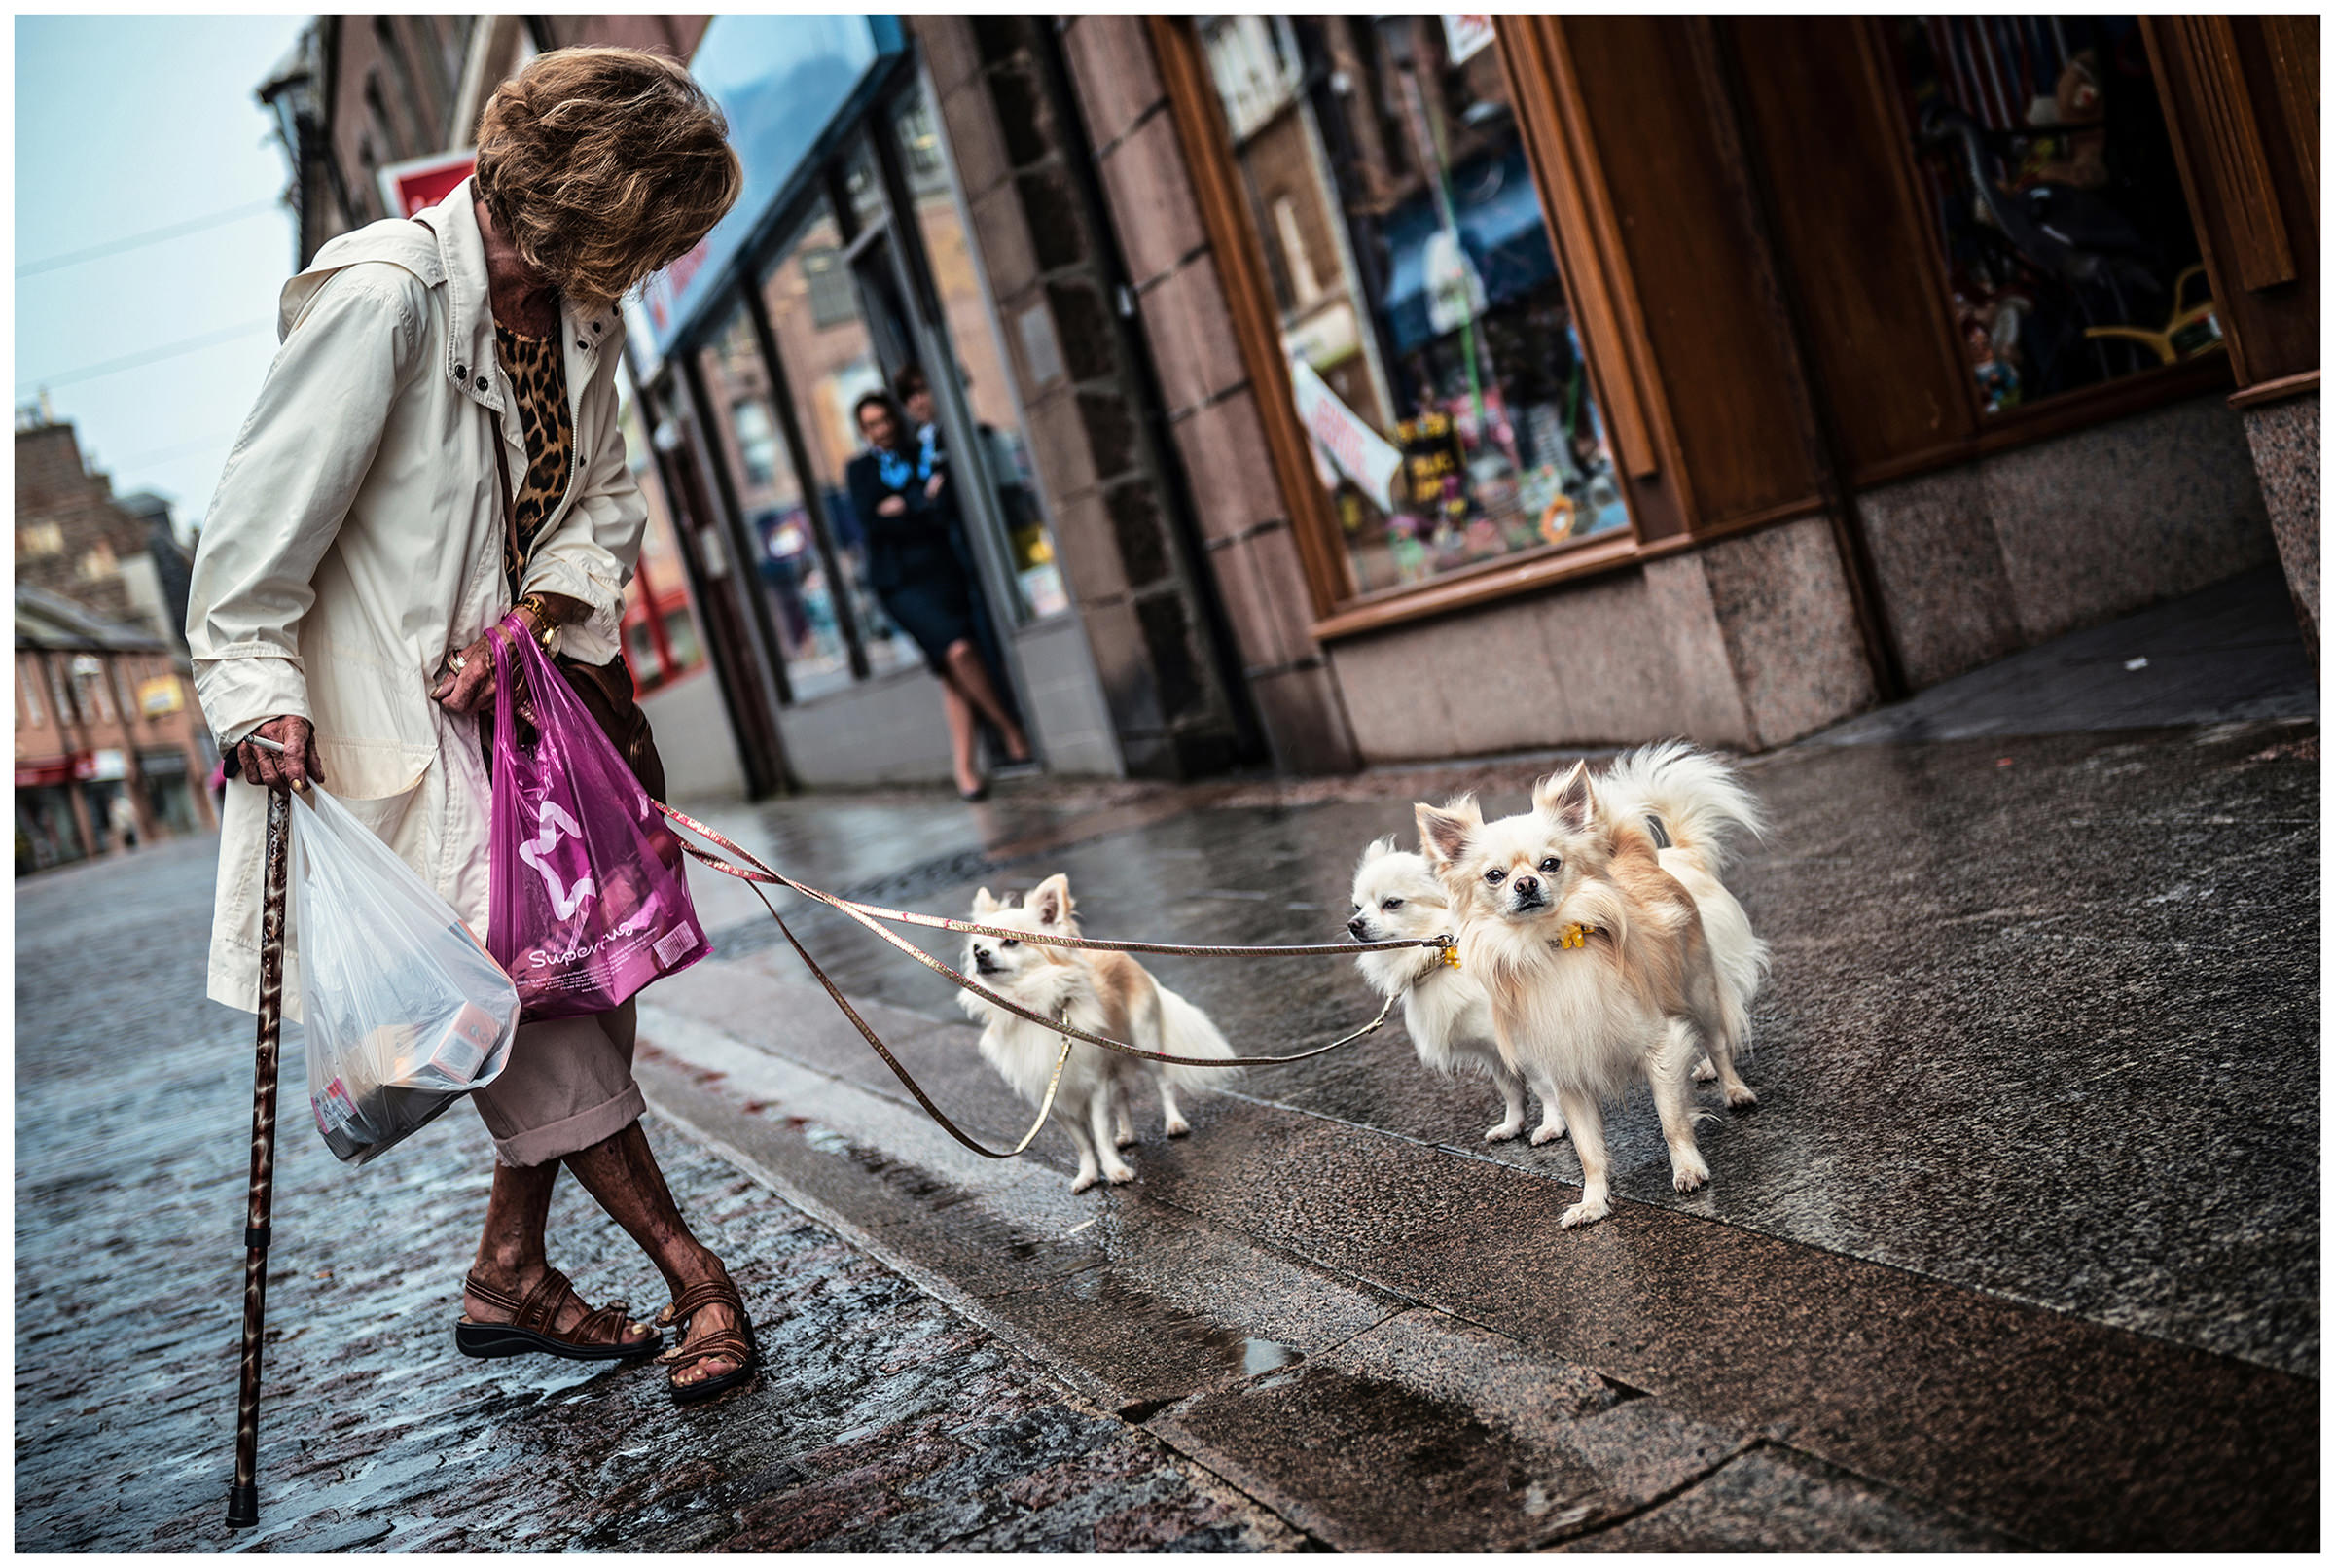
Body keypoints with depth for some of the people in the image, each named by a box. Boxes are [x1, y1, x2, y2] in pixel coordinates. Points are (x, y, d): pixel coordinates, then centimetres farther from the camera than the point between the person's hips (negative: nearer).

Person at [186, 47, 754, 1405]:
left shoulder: (580, 312, 5)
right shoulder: (384, 295, -20)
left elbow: (603, 501, 9)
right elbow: (263, 516, -18)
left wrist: (537, 610, -9)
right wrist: (262, 692, -20)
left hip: (527, 679, 8)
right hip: (394, 716, -8)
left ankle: (512, 1270, 20)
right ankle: (694, 1276, 1)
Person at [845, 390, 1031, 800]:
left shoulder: (926, 455, 15)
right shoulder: (860, 470, 11)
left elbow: (947, 507, 2)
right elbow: (871, 523, -5)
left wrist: (904, 506, -5)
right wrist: (925, 504, -3)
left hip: (943, 570, 2)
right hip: (900, 580, -2)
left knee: (954, 672, -7)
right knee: (958, 650, -21)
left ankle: (964, 764, -1)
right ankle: (1012, 731, -6)